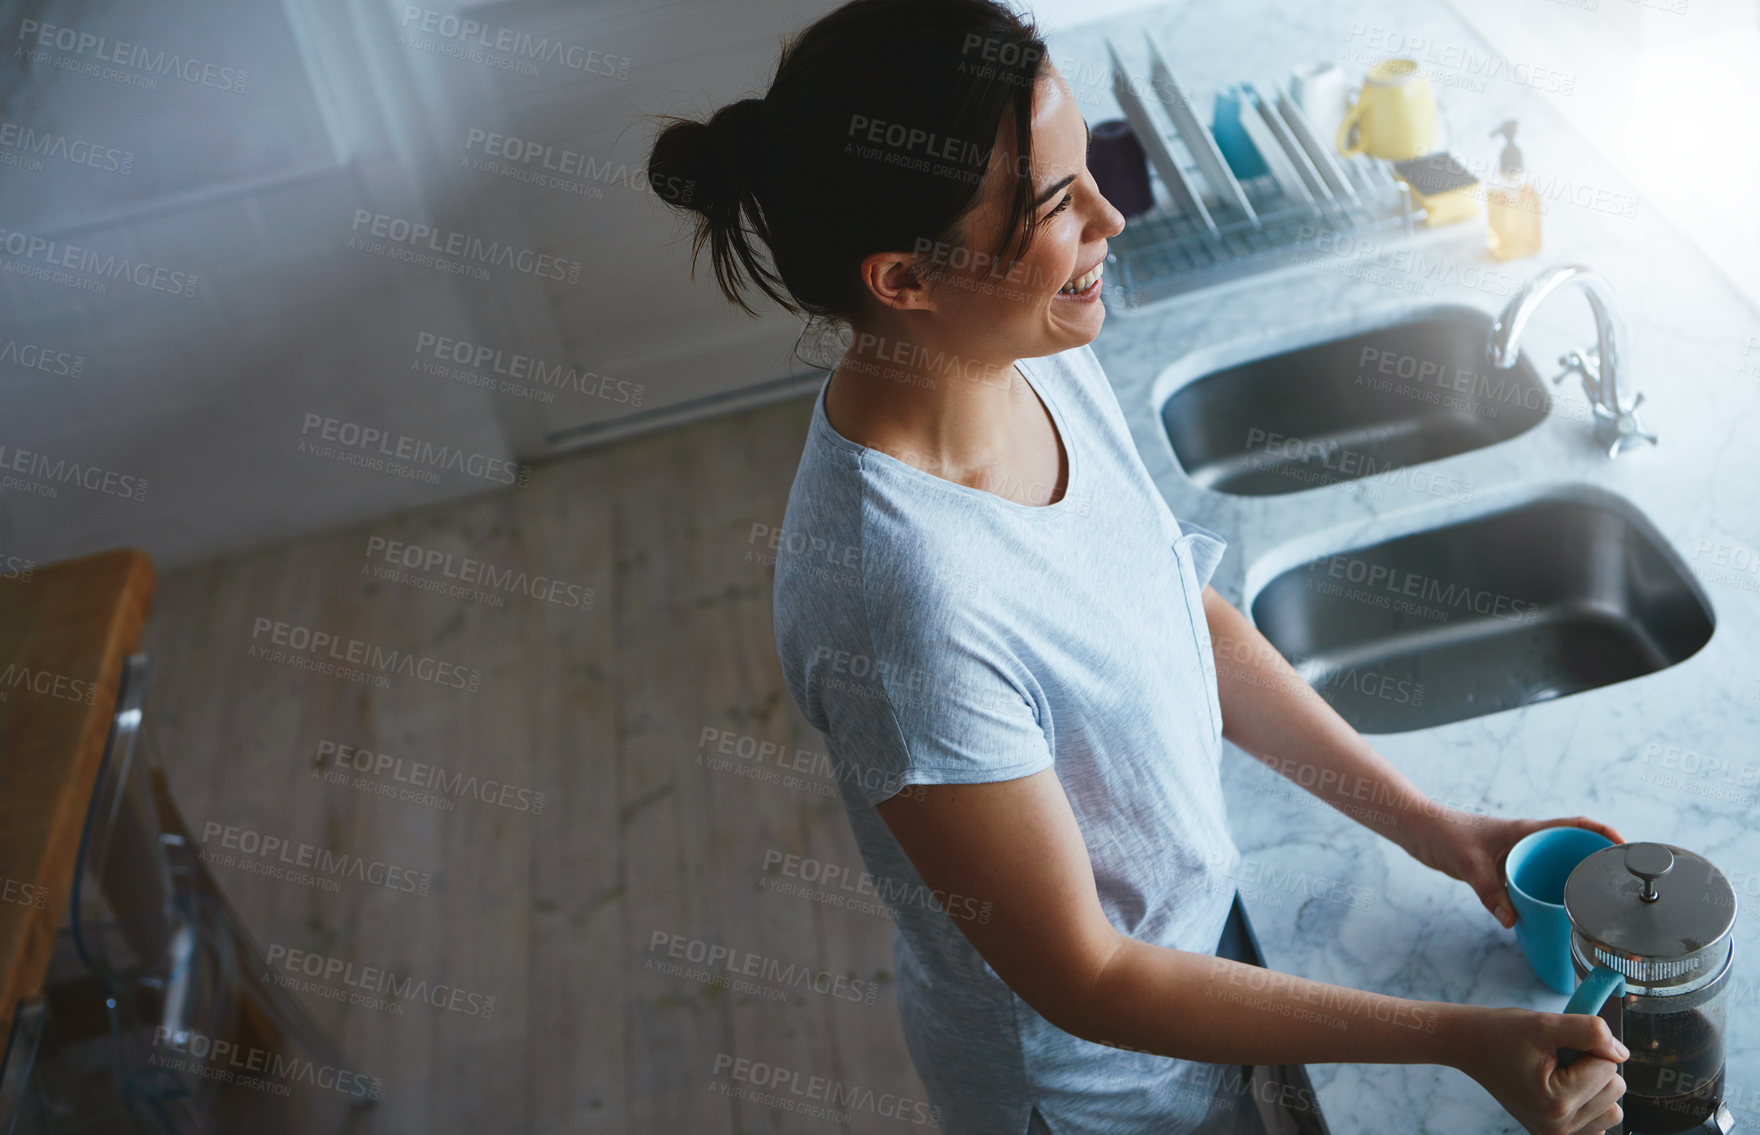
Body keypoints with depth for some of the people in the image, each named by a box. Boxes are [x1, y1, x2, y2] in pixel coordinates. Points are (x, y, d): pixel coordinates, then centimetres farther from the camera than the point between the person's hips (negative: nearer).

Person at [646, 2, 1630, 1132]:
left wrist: (1435, 827, -4)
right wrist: (1462, 1039, -23)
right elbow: (1083, 981, -28)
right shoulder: (907, 609, -40)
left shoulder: (1037, 356, -16)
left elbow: (1194, 620, -1)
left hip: (1195, 919, 7)